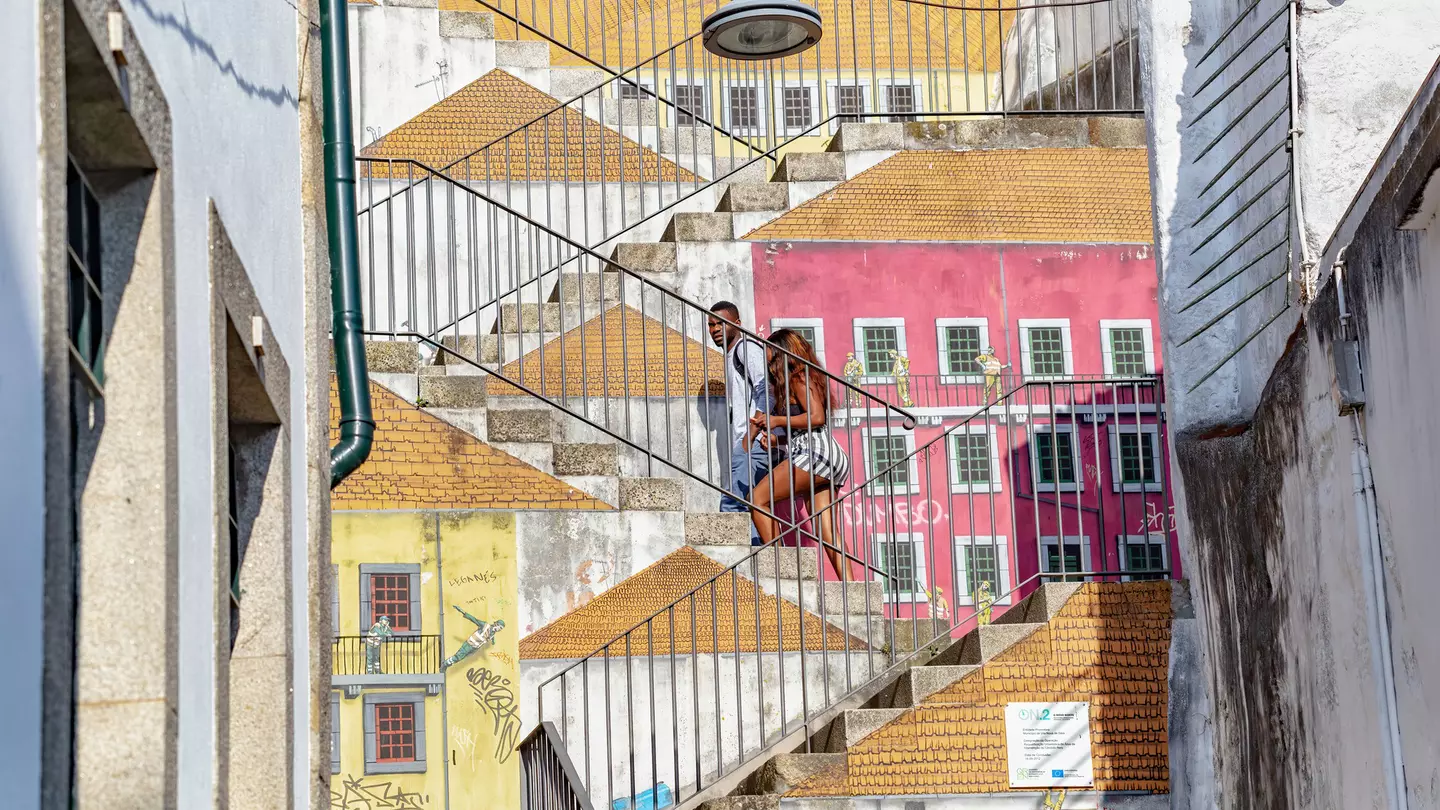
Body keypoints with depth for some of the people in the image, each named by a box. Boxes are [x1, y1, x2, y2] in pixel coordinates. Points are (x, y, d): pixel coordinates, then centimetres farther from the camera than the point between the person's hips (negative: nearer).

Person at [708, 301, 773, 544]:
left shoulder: (746, 348, -2)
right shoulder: (731, 356, 29)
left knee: (732, 504, -18)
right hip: (745, 445, 11)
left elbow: (765, 389, -17)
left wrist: (751, 433, -24)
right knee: (750, 508, 6)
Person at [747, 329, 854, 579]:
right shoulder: (804, 378, 28)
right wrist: (774, 439, 15)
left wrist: (777, 421, -10)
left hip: (814, 451, -10)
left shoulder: (798, 378, -1)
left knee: (758, 498, -10)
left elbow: (817, 417, -14)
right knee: (827, 533, 0)